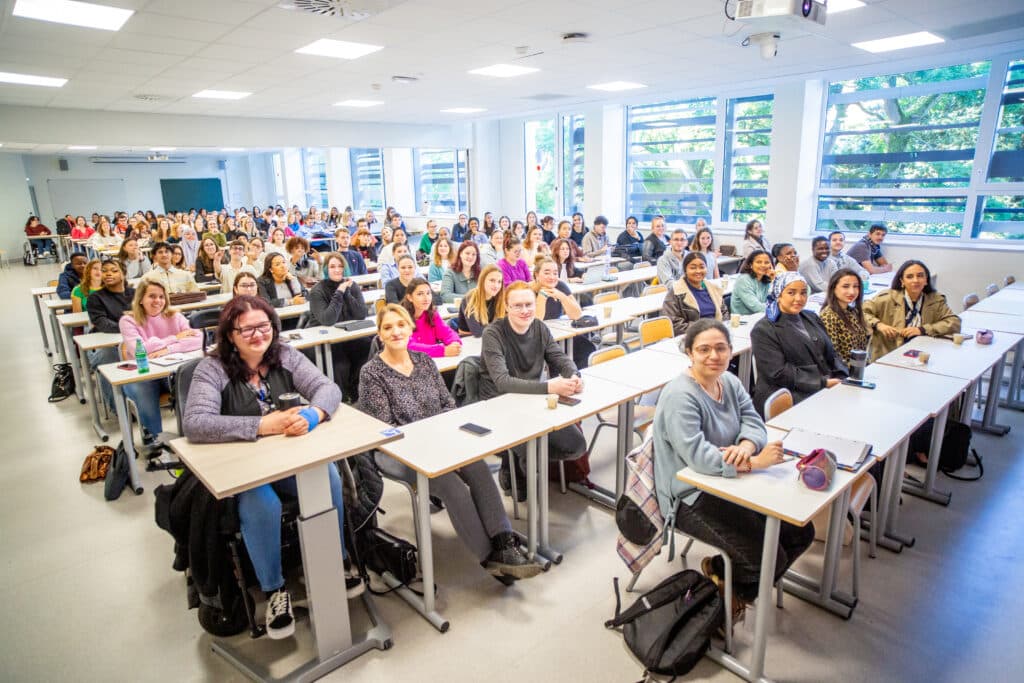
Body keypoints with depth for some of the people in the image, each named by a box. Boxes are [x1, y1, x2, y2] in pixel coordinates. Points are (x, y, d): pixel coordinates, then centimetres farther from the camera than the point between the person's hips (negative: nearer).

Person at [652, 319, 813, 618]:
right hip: (692, 497, -9)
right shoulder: (679, 396, -23)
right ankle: (718, 571, 17)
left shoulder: (730, 382, 5)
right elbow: (698, 457, -31)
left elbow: (753, 422, -3)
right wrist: (755, 461, -31)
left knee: (801, 533, 5)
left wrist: (746, 446, -26)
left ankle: (739, 590, 23)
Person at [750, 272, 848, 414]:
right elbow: (778, 373, -13)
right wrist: (822, 382, -16)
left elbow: (831, 354, 18)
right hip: (789, 396, -7)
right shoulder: (764, 330, -6)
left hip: (827, 386, 7)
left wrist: (841, 379, -2)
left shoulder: (812, 318, 19)